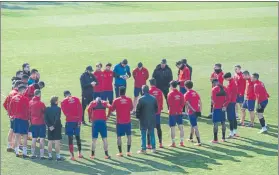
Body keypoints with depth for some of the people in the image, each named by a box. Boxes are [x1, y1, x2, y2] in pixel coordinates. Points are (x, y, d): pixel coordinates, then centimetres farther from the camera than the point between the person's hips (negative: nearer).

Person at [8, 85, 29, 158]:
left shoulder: (14, 98, 4)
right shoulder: (25, 99, -14)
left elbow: (10, 108, 9)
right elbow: (27, 110, -13)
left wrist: (11, 115, 20)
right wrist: (28, 118, -6)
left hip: (16, 119, 6)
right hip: (24, 119, -6)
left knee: (17, 137, 13)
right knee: (25, 137, -1)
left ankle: (17, 152, 17)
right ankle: (24, 153, -3)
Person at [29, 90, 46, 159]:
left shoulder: (30, 102, 1)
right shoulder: (41, 103, -16)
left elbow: (29, 113, 7)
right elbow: (45, 112, -10)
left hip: (33, 123, 6)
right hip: (41, 123, -6)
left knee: (34, 139, 13)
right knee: (42, 138, -1)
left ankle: (33, 154, 17)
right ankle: (42, 155, -3)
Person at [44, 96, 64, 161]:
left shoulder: (47, 109, 3)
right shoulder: (58, 109, -12)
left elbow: (45, 119, -4)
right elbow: (57, 119, -20)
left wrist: (49, 126, -6)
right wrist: (54, 126, -12)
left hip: (50, 128, 5)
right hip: (57, 128, -5)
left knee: (50, 142, 10)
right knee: (57, 142, -1)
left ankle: (50, 156, 14)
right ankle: (58, 156, 1)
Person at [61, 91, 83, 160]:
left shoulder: (63, 101, -1)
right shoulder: (76, 99, 5)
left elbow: (65, 112, -8)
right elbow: (80, 109, -1)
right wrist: (80, 120, -2)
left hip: (69, 121, -3)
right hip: (77, 121, 3)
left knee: (70, 138, 2)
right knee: (78, 136, 18)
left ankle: (72, 155, -1)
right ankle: (79, 153, 25)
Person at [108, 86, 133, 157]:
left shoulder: (116, 100, -8)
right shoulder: (129, 99, -3)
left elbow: (111, 110, 0)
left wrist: (107, 116, 16)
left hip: (119, 122, -1)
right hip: (128, 121, 1)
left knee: (119, 137, 6)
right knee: (129, 136, 11)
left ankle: (120, 152, 4)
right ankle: (128, 151, 7)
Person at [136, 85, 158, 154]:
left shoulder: (141, 99, -13)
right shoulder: (153, 98, 0)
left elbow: (138, 109, -9)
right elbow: (156, 108, 8)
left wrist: (137, 116, 5)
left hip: (144, 119, -4)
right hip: (152, 119, 4)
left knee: (143, 135, 3)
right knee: (152, 134, 13)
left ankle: (143, 149, 3)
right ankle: (153, 148, 15)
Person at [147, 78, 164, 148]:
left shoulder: (149, 92, -13)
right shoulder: (160, 92, -1)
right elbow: (161, 101, 5)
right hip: (158, 112, 4)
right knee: (158, 127, 13)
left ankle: (149, 144, 0)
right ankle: (160, 143, 15)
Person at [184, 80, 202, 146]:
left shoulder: (186, 94, -9)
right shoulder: (196, 93, 9)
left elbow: (188, 104, -19)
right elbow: (200, 102, 7)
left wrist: (193, 110, -17)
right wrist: (200, 110, 9)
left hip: (191, 112, -7)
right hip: (197, 111, 7)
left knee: (195, 127, -6)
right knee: (193, 124, 26)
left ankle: (199, 142, -10)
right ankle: (191, 138, 44)